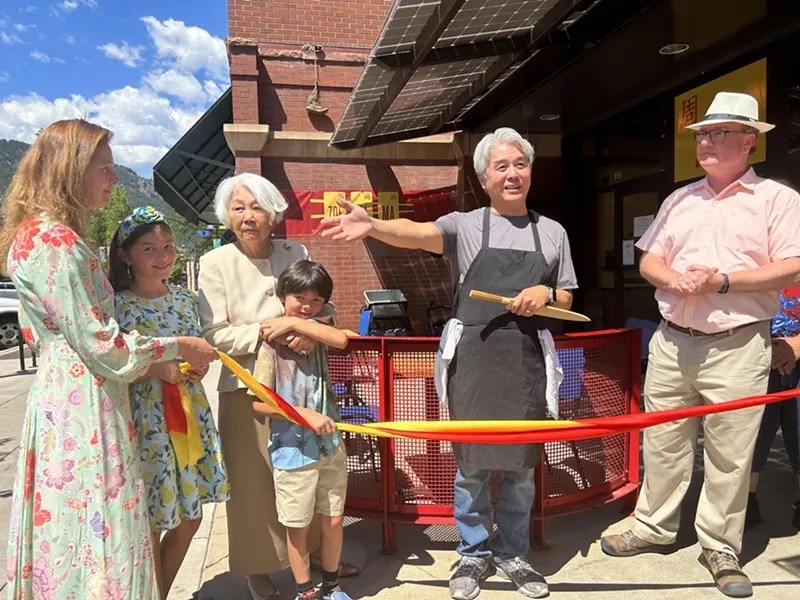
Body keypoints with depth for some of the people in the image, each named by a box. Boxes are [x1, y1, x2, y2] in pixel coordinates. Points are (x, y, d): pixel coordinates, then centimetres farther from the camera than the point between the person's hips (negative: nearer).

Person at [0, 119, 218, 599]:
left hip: (66, 398, 10)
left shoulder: (41, 234, 15)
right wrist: (180, 347, -7)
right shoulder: (57, 241, -17)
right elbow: (101, 345, -19)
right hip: (84, 407, -10)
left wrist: (152, 361, 12)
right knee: (100, 533, 1)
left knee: (71, 534, 19)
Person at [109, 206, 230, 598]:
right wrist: (156, 369, -24)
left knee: (189, 517, 16)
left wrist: (200, 367, -5)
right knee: (151, 524, 7)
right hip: (147, 422, -6)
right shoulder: (119, 306, -11)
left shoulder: (185, 299, 5)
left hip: (190, 415, 6)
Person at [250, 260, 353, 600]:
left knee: (333, 520, 14)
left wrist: (296, 323, -19)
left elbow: (341, 340, -21)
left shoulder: (318, 334, 2)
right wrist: (306, 414, -20)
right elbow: (260, 403, -13)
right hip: (293, 451, -4)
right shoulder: (272, 343, -10)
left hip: (331, 445, 4)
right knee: (298, 527, 11)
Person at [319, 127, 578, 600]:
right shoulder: (465, 225, 0)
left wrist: (546, 294, -8)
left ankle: (513, 555, 34)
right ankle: (475, 554, 31)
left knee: (521, 467, 13)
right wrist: (373, 225, -41)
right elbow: (418, 234, -21)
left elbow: (567, 301, 15)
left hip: (526, 363, 3)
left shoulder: (553, 232, 10)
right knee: (471, 465, 9)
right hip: (473, 362, -2)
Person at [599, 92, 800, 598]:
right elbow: (648, 260, 15)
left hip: (737, 347, -4)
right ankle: (653, 530, 27)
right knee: (662, 444, 11)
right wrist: (673, 278, -7)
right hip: (672, 342, 4)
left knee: (729, 455, 3)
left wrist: (721, 280, -16)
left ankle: (720, 549, 20)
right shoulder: (680, 200, 16)